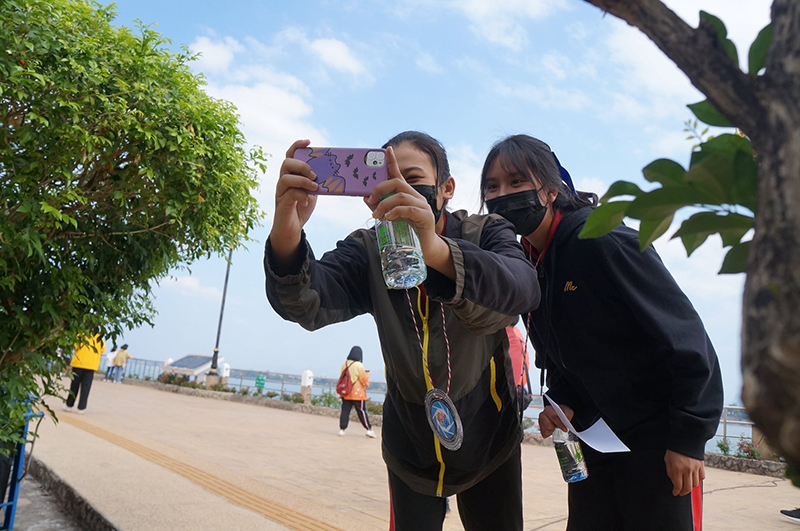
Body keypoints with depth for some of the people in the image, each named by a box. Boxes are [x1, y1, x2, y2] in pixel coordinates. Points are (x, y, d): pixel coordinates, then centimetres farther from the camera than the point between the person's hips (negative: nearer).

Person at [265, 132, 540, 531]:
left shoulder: (486, 234, -15)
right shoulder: (369, 250, -11)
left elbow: (520, 290, -38)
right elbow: (307, 303, -30)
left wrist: (438, 251, -58)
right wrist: (286, 240, -51)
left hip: (489, 440, 0)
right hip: (411, 448, 1)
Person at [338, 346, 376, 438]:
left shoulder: (345, 364, 4)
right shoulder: (359, 365, -12)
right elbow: (364, 379, -7)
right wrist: (367, 374, 11)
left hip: (346, 393, 4)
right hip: (357, 394, -4)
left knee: (345, 411, 6)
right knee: (362, 412, 1)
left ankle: (342, 429, 3)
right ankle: (369, 430, 5)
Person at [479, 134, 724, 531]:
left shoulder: (603, 242, -21)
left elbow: (685, 336, -20)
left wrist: (688, 437, -18)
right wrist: (562, 404, -5)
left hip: (657, 438, -7)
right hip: (593, 436, 7)